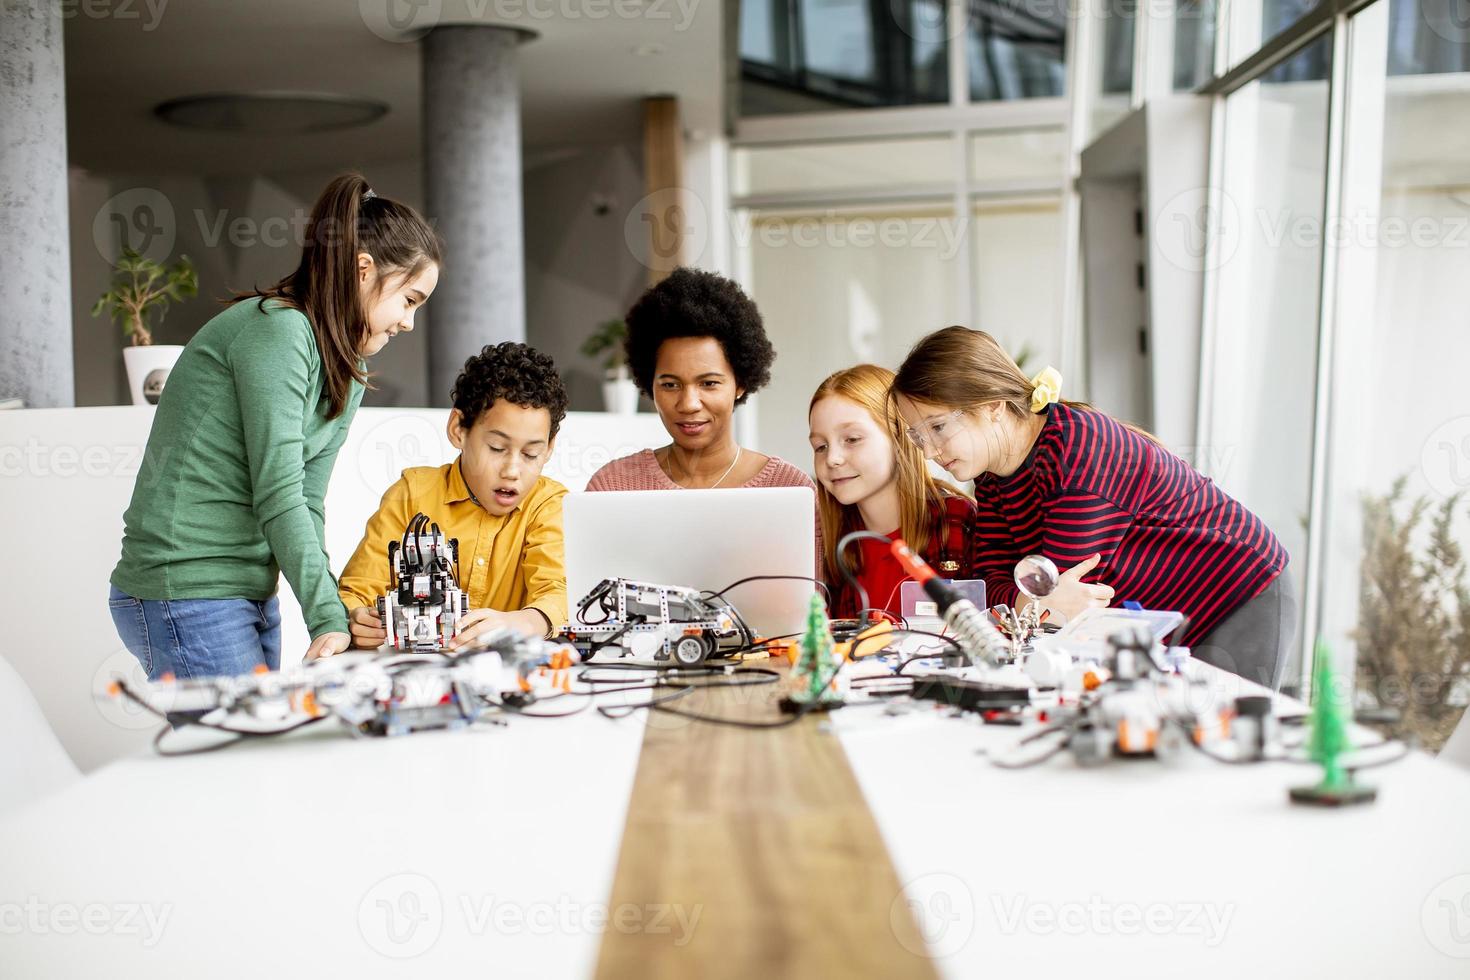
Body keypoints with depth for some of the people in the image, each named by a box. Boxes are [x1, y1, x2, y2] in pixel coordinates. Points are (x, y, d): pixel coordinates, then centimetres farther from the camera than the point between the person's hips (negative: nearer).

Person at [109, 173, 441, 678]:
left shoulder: (348, 368, 14)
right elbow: (278, 496, -19)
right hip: (187, 598, -9)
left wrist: (332, 616, -4)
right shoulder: (278, 329, -15)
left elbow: (307, 502, 8)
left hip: (252, 594, 9)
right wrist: (329, 618, -20)